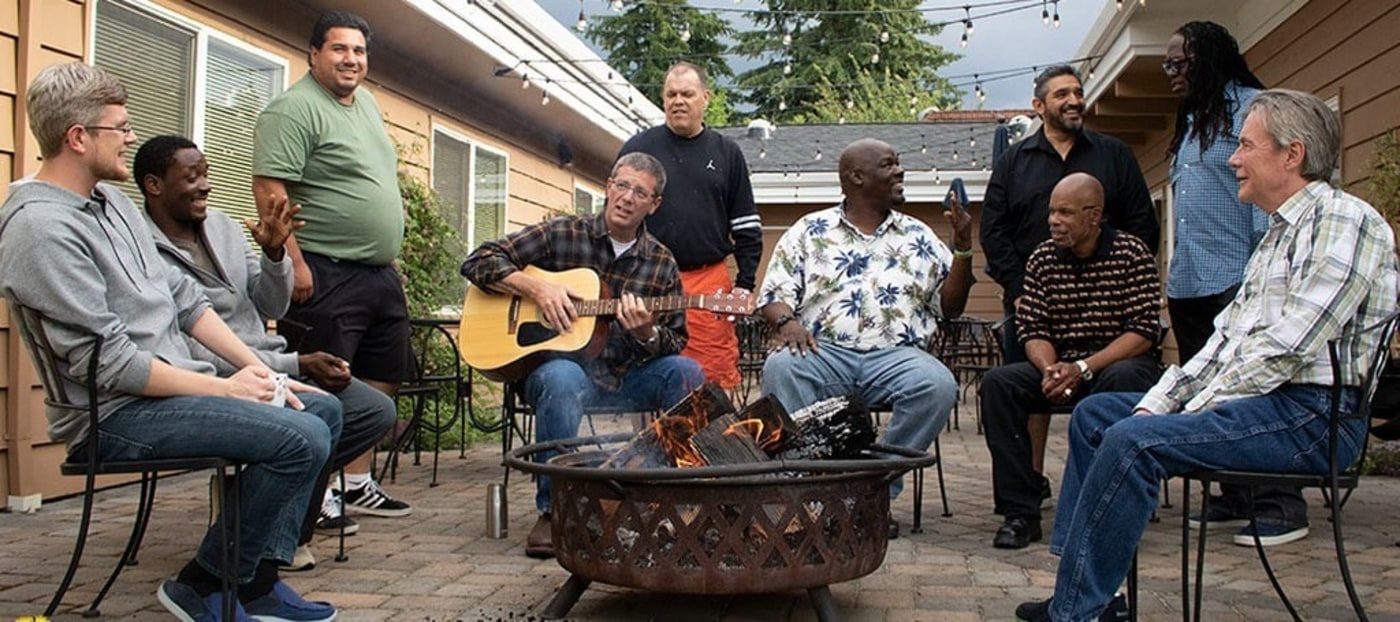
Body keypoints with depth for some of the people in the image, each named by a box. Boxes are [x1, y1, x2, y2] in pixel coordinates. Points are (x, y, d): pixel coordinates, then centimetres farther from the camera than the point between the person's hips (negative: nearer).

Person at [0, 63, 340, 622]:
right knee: (300, 439, -24)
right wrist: (226, 387, -15)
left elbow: (183, 298, 13)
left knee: (323, 409, 8)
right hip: (115, 415, -10)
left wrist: (258, 371, 4)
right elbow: (107, 361, -22)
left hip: (175, 385, 10)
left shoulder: (111, 199, 13)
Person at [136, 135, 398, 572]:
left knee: (379, 412, -3)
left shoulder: (223, 226, 11)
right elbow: (198, 353, -19)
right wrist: (297, 365, -21)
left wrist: (274, 254, -8)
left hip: (271, 366, 8)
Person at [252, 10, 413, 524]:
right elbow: (269, 188, -18)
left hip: (380, 274, 9)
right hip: (325, 275, -9)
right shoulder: (294, 109, -9)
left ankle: (356, 484, 24)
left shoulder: (367, 105, 18)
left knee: (379, 384, 13)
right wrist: (293, 261, -24)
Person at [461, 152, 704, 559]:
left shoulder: (662, 265, 8)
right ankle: (552, 509, -23)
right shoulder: (562, 235, 2)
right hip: (562, 368, -2)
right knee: (562, 379, -38)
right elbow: (479, 262, 0)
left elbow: (676, 343, 8)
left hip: (628, 381, 3)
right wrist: (536, 288, -15)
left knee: (687, 373, -25)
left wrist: (647, 333, -15)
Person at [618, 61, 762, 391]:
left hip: (710, 281, 1)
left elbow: (747, 228, 12)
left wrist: (744, 284, 4)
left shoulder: (727, 154, 11)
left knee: (716, 378, -2)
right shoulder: (637, 149, 7)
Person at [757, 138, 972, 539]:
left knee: (938, 384, -30)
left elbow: (950, 306, 17)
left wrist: (963, 249, 5)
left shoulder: (919, 236, 20)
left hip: (896, 355, 2)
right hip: (823, 351, -1)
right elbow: (774, 296, 8)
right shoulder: (810, 231, 14)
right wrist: (787, 322, -14)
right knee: (780, 368, -33)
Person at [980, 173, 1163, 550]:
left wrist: (1083, 369, -23)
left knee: (1122, 379, -38)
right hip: (1060, 366, 4)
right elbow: (1033, 331, 1)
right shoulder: (1042, 259, 4)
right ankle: (1020, 512, -20)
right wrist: (1050, 370, -21)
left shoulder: (1132, 255, -6)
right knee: (998, 383, -22)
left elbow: (1144, 332, -12)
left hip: (1118, 362, -3)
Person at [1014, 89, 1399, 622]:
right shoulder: (1278, 234, 21)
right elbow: (1226, 335, 18)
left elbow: (1288, 348, -20)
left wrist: (1197, 411, -15)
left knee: (1133, 442, -28)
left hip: (1310, 413, -10)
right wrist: (1157, 403, 6)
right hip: (1255, 401, 11)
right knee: (1094, 413, 9)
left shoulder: (1343, 220, -11)